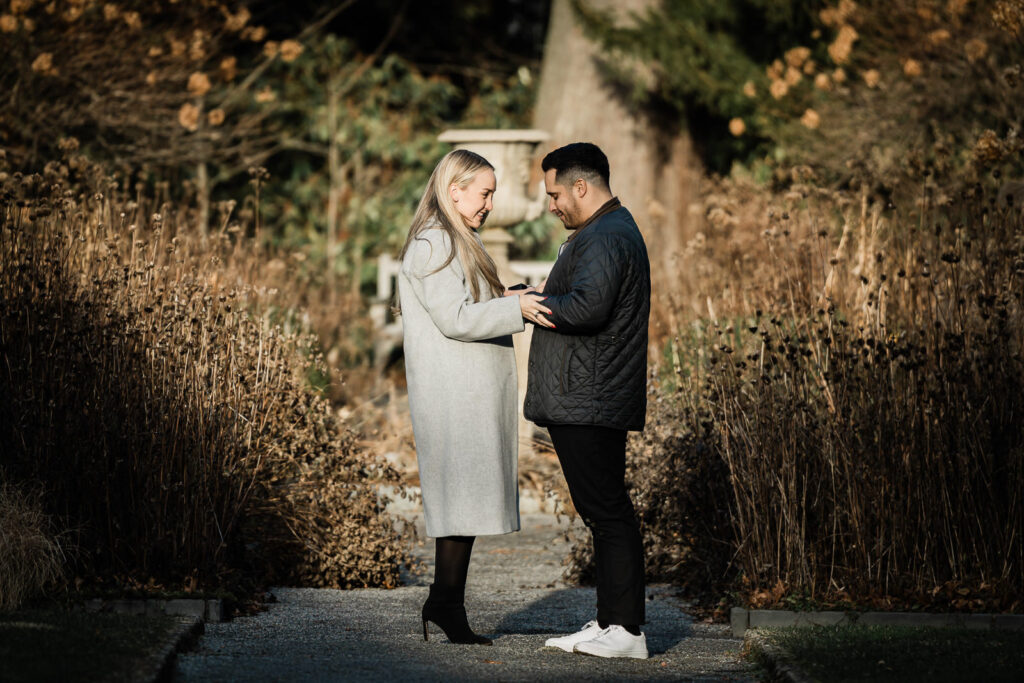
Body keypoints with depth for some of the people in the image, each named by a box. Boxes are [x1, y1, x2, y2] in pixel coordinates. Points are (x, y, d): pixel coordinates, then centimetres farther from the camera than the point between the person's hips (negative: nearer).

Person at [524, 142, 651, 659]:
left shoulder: (606, 239, -15)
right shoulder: (606, 232, 22)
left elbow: (588, 307, -28)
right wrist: (539, 301, 12)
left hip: (591, 403, -11)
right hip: (586, 403, 11)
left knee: (607, 512, -9)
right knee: (603, 512, 11)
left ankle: (625, 630, -7)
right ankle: (611, 623, 15)